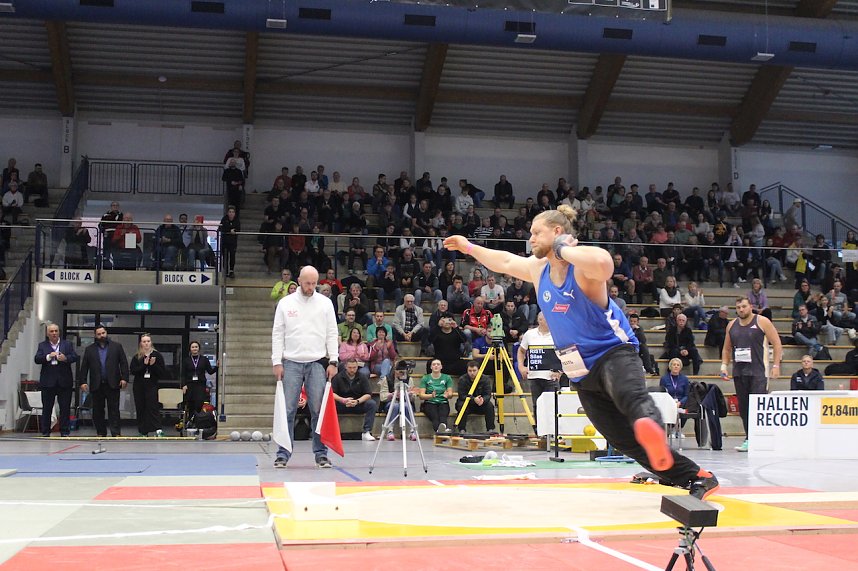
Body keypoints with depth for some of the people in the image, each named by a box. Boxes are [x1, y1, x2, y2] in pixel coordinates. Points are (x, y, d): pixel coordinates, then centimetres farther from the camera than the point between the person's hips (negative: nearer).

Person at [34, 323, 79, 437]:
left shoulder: (68, 344, 10)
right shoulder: (42, 345, 10)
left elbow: (76, 357, 0)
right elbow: (37, 359, -3)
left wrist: (66, 358, -20)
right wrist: (48, 357, -20)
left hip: (64, 382, 0)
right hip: (48, 382, 0)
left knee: (65, 408, 1)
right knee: (47, 408, 4)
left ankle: (64, 431, 7)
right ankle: (45, 432, 10)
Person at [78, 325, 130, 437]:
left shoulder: (117, 347, 9)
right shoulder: (89, 349, 12)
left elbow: (124, 363, 4)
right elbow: (84, 367, 8)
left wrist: (124, 378, -7)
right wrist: (83, 381, -2)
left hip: (112, 384, -2)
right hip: (96, 385, 2)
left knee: (114, 410, -4)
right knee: (97, 411, 5)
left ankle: (116, 433, -6)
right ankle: (101, 433, 12)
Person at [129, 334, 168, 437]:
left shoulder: (157, 356, 3)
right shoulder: (136, 357, 8)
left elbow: (163, 372, 0)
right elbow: (133, 371, -5)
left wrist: (153, 365, -14)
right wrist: (144, 364, -14)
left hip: (152, 386, -3)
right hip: (139, 386, 3)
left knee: (152, 408, -14)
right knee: (141, 409, 5)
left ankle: (158, 431, -21)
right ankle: (143, 432, 13)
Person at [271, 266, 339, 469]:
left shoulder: (325, 303, 6)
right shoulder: (285, 303, 5)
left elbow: (332, 334, 6)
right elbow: (277, 334, 5)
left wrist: (333, 361, -3)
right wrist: (276, 362, -3)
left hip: (317, 363, 0)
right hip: (291, 363, 0)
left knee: (319, 410, 0)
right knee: (287, 410, -1)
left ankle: (321, 453, 7)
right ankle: (283, 454, 6)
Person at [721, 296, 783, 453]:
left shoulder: (762, 321, -2)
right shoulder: (732, 325, 13)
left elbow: (777, 343, -2)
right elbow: (727, 348, 22)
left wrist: (776, 365, -9)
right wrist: (724, 365, 9)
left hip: (758, 373, -5)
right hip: (739, 372, 5)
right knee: (743, 407, 7)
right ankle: (749, 439, 14)